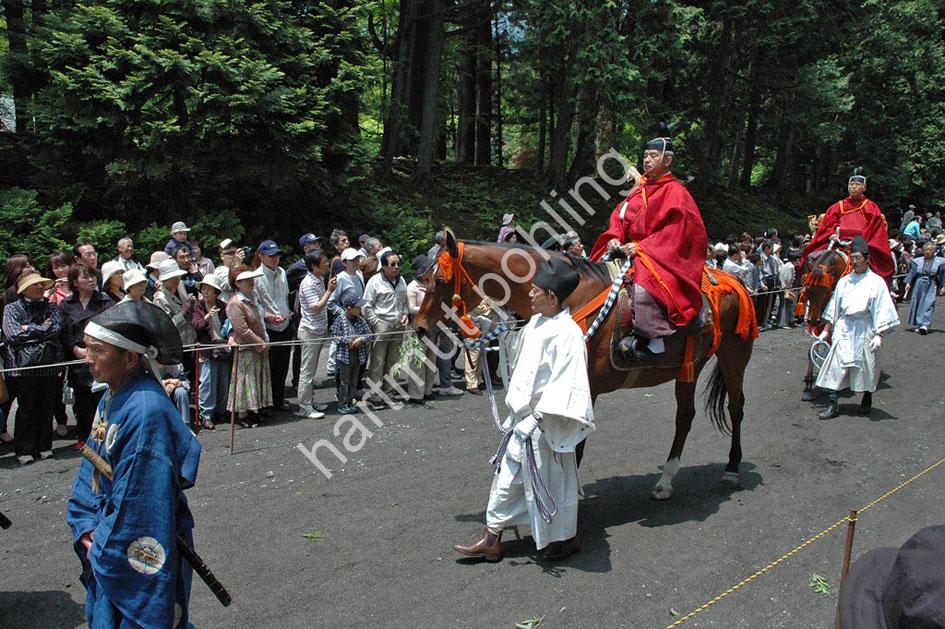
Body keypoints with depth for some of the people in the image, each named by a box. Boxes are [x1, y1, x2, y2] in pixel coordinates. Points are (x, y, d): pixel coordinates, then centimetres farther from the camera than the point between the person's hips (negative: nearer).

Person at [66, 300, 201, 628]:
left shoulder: (145, 410, -29)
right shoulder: (113, 398, 1)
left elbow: (137, 503, -24)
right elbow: (91, 474, 8)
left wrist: (102, 548, -13)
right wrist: (88, 529, -1)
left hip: (140, 555, -9)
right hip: (106, 548, 9)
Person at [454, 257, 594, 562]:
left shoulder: (566, 333, -21)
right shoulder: (535, 323, 6)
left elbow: (565, 384, -24)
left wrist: (540, 416, -24)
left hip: (544, 424, -9)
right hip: (522, 418, 9)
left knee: (550, 480, 8)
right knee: (507, 475, 15)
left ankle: (564, 539, 29)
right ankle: (492, 539, 26)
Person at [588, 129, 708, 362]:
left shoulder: (675, 192, -6)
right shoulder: (639, 189, 16)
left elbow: (677, 231, -15)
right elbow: (619, 216, 17)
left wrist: (641, 247, -20)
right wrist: (615, 237, -5)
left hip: (659, 255, -9)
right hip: (630, 250, 9)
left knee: (644, 285, -37)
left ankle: (651, 340, -32)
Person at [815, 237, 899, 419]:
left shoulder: (876, 282, -3)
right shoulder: (844, 281, 8)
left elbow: (882, 310, -6)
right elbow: (834, 308, 13)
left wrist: (879, 335, -13)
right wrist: (826, 330, 10)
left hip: (865, 329, -2)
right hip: (843, 329, 3)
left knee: (866, 367, 10)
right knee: (834, 365, -7)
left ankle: (867, 401, 33)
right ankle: (832, 405, -4)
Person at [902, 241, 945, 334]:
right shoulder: (918, 261, 6)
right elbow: (912, 272, 5)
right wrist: (908, 283, -6)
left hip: (931, 286, -3)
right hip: (919, 285, 3)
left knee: (928, 304, -13)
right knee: (917, 304, 6)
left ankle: (925, 325, -22)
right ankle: (917, 324, 18)